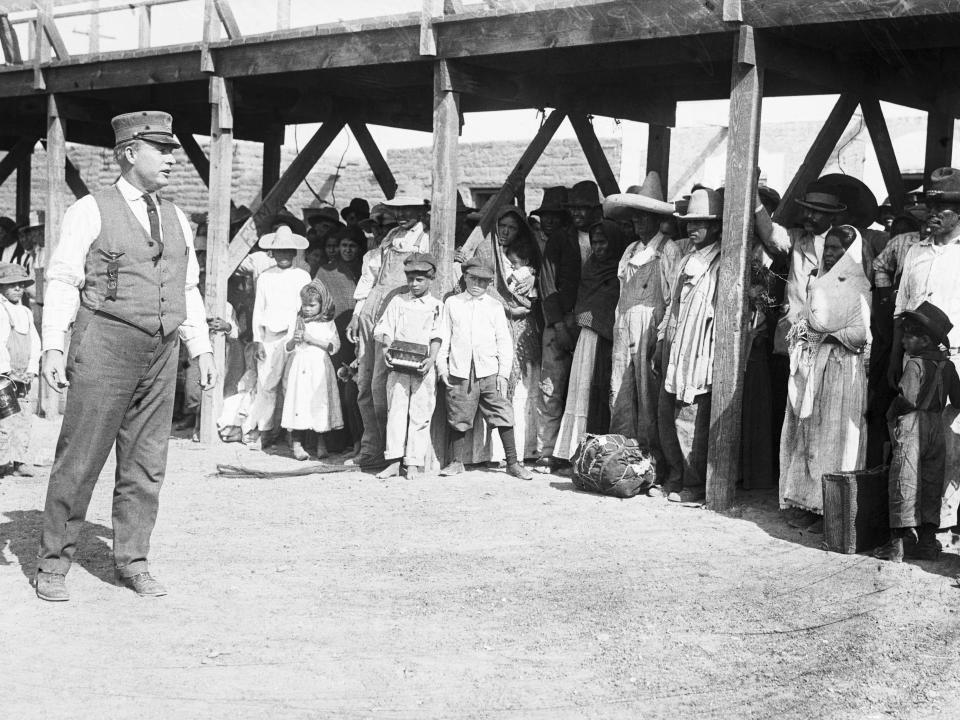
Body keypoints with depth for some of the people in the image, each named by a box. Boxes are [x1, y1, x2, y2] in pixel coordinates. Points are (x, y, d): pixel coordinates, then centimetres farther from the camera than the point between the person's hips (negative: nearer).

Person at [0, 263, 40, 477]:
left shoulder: (26, 313, 18)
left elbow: (35, 343, 16)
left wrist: (32, 370, 2)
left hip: (23, 378, 6)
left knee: (23, 420, 2)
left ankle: (20, 463, 5)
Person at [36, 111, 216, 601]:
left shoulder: (176, 220, 15)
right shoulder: (90, 211, -1)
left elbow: (188, 290, 20)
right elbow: (62, 280, -5)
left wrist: (202, 349, 13)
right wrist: (53, 347, -13)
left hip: (161, 354, 5)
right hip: (105, 344, -5)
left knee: (146, 463, 7)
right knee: (80, 459, -2)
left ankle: (132, 562, 17)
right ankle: (52, 565, 8)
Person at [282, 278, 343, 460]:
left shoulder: (328, 324, 5)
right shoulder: (296, 322, 8)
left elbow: (334, 346, -6)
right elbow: (287, 348, 6)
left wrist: (311, 339, -12)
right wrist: (293, 340, -16)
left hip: (320, 369, 0)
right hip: (298, 368, 0)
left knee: (320, 404, 0)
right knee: (299, 403, -6)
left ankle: (321, 443, 12)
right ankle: (296, 443, -3)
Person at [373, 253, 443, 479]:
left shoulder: (436, 306, 7)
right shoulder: (397, 302, 13)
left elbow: (437, 337, -1)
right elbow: (385, 330, 7)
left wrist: (431, 359, -16)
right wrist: (386, 348, -11)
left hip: (423, 369, -2)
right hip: (398, 367, 2)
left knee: (420, 414, -2)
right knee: (395, 411, -1)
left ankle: (414, 463, 3)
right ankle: (393, 462, 0)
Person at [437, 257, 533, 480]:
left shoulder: (495, 307, 11)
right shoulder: (452, 303, 11)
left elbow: (505, 342, 9)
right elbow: (444, 337, 12)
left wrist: (504, 372, 0)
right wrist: (442, 366, 5)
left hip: (489, 371, 0)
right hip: (460, 371, 0)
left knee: (502, 416, -3)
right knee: (458, 418, 2)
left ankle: (512, 462, 3)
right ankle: (456, 462, 15)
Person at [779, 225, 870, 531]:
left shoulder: (858, 287, -3)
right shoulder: (817, 282, 16)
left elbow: (861, 333, -12)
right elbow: (803, 318, 21)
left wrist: (828, 336, -14)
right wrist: (799, 330, 0)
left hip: (840, 370, -7)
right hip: (808, 365, 7)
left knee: (833, 435, -7)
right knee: (804, 433, 5)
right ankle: (806, 503, 9)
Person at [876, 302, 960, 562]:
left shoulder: (915, 364, -12)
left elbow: (907, 397, -21)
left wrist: (891, 414, -5)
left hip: (911, 425, -6)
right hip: (936, 427, 6)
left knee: (905, 484, -4)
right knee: (931, 485, 12)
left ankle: (897, 544, -3)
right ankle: (928, 541, 14)